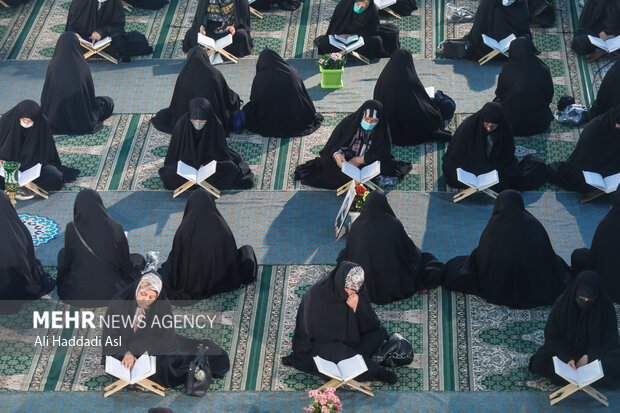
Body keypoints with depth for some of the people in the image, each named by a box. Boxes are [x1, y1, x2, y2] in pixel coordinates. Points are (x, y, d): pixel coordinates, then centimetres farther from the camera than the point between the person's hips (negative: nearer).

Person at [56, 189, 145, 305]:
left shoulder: (71, 230, -15)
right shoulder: (115, 228, -15)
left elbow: (67, 261, 0)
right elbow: (126, 263, -4)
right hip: (110, 293, -1)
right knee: (138, 258, 24)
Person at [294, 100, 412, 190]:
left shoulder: (382, 130, -5)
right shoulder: (348, 122, -8)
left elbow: (383, 153, -9)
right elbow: (333, 144, -6)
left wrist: (361, 160, -21)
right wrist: (337, 154, -30)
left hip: (366, 163, 0)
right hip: (344, 161, 0)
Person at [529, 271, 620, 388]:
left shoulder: (605, 307, -16)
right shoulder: (562, 304, -17)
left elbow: (610, 339, -12)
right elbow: (551, 337, -14)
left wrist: (588, 357, -27)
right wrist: (567, 358, -30)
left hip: (595, 351, 0)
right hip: (566, 350, 1)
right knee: (540, 361, -27)